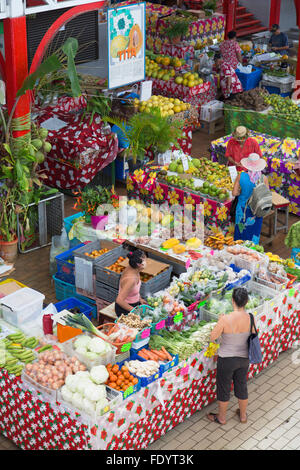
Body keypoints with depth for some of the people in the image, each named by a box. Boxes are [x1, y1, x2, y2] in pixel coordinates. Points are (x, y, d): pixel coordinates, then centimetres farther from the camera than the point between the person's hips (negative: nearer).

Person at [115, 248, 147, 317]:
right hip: (124, 309, -9)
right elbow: (119, 300, -33)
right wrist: (133, 310, -24)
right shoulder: (130, 280, -34)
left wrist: (139, 299, 9)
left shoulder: (133, 269, -8)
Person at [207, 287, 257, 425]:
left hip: (227, 359, -4)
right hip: (244, 358, 4)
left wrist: (220, 321, -4)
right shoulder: (250, 318, -16)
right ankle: (243, 415, 43)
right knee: (241, 386, 24)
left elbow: (212, 337, -16)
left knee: (223, 388, 17)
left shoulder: (226, 319, -29)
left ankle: (221, 417, 36)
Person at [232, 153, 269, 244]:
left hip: (242, 208, 1)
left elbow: (234, 193, -13)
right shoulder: (263, 178, -15)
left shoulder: (241, 176, -15)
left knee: (241, 231, 19)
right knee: (253, 233, 16)